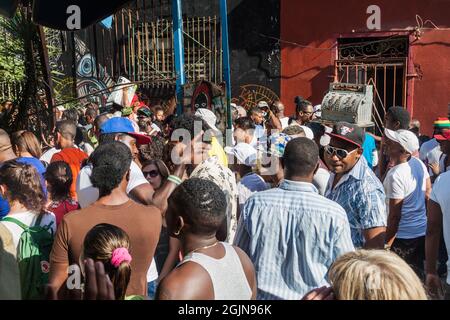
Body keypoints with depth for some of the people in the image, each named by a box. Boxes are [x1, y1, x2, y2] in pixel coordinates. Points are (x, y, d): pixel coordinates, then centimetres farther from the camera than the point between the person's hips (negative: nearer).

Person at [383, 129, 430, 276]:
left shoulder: (395, 175, -23)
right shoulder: (419, 163, 0)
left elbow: (394, 215, -20)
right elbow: (428, 194, 10)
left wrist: (387, 243, -13)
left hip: (402, 236, -8)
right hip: (422, 231, 8)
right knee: (417, 275, 18)